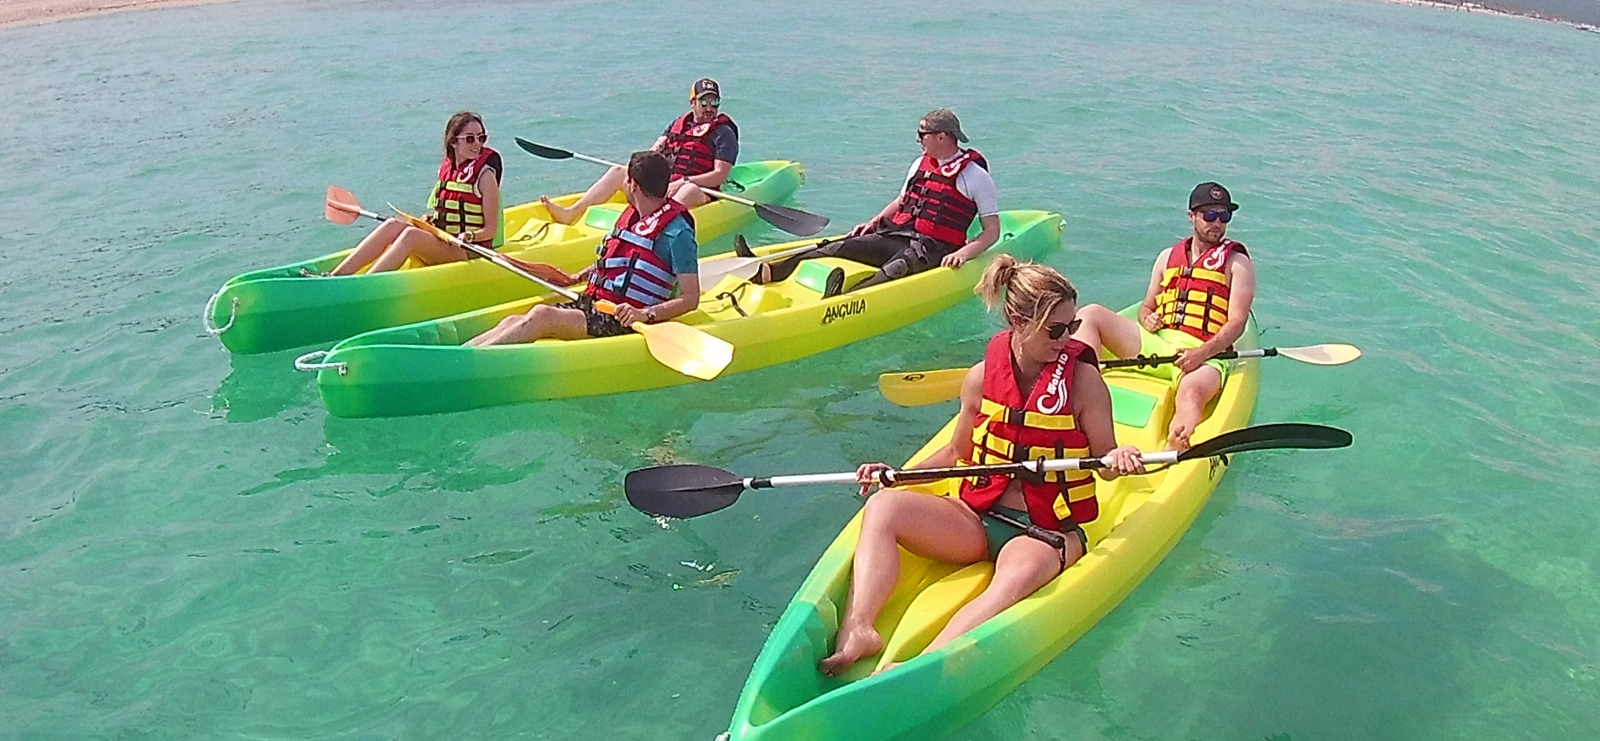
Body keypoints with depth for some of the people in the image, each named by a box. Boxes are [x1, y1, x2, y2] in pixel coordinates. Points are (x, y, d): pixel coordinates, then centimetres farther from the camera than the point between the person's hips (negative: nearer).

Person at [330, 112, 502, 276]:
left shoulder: (485, 175, -7)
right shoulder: (445, 168, 11)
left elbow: (491, 229, -8)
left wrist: (469, 236, -27)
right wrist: (430, 220, 1)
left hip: (470, 251, -6)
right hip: (440, 243, 6)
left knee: (412, 234, -29)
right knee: (393, 225, -17)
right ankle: (335, 276, -22)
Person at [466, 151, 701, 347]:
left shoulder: (677, 232, -12)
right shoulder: (630, 215, 15)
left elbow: (690, 299, -15)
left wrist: (646, 314, -27)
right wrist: (575, 278, 23)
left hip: (622, 321, -9)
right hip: (589, 303, 9)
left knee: (542, 315, -27)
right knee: (513, 322, -8)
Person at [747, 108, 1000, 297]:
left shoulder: (976, 176, -3)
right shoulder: (920, 164, 17)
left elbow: (993, 230, -4)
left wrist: (964, 253, -19)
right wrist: (874, 222, 12)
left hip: (932, 249, -6)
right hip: (895, 236, 6)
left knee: (895, 269, -38)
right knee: (840, 248, -16)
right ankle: (769, 272, -30)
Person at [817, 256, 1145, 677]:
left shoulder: (1084, 379, -5)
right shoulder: (982, 377, 3)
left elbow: (1105, 462, -1)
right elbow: (958, 453, 14)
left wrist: (1118, 460, -25)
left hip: (1049, 530, -4)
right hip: (978, 518, 4)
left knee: (1020, 574, -39)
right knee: (884, 506, -18)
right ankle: (858, 630, -36)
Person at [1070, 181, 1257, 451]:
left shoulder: (1238, 263, 10)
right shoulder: (1168, 256, 23)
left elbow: (1236, 323, -2)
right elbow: (1146, 307, 26)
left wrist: (1202, 353, -20)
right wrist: (1147, 319, -1)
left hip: (1204, 353, -5)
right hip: (1156, 342, 5)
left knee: (1192, 390, -40)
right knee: (1090, 315, -12)